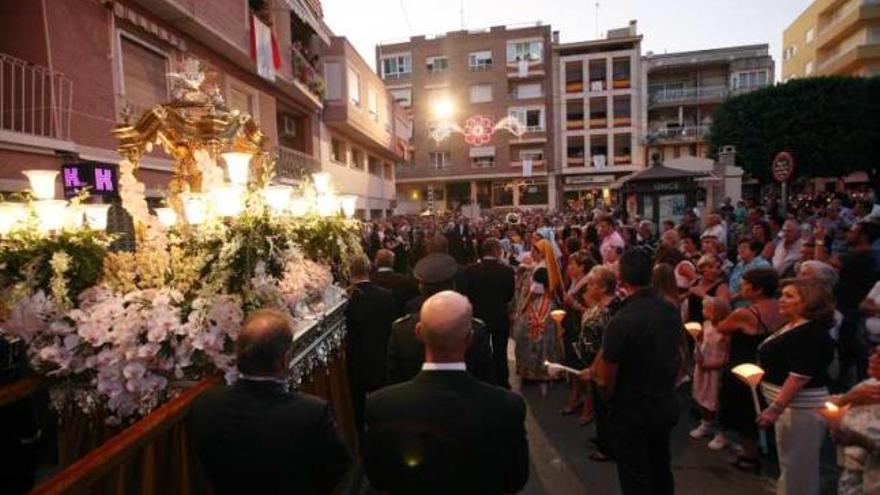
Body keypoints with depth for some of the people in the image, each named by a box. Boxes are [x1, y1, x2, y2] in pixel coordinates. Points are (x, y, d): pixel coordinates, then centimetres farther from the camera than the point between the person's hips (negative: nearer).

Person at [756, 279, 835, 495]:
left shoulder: (811, 334, -22)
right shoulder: (791, 326, 9)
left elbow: (799, 377, -26)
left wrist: (775, 409, -27)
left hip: (800, 406, -10)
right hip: (789, 404, 10)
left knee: (797, 465, 5)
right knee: (791, 462, 22)